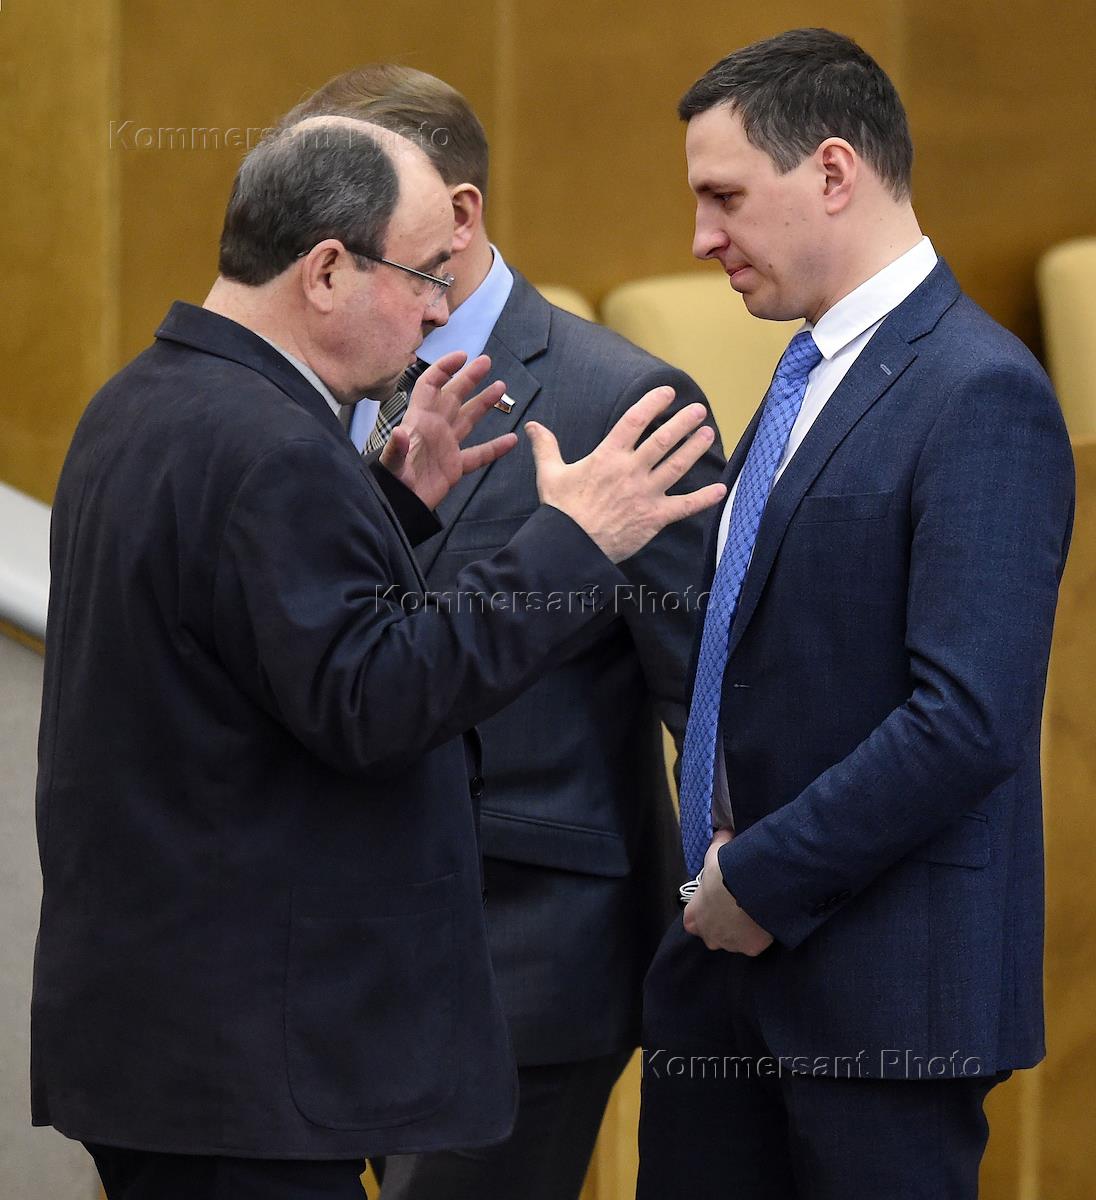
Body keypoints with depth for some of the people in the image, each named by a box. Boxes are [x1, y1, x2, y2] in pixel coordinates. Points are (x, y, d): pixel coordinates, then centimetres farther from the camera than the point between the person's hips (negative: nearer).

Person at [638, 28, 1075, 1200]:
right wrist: (721, 870, 4)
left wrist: (764, 880, -15)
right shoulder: (808, 379, 15)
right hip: (732, 961, 8)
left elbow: (967, 720, -22)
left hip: (882, 984, -8)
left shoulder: (981, 395, -14)